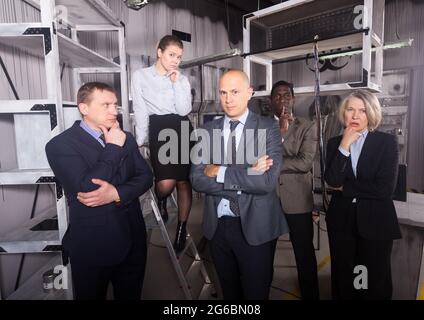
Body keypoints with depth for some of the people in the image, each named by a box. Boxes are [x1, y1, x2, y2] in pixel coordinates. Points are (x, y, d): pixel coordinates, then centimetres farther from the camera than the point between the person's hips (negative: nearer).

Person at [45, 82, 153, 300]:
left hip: (132, 239, 5)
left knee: (131, 295, 21)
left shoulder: (125, 138, 6)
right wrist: (113, 148, -16)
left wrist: (116, 193, -18)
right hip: (92, 245, -5)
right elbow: (86, 188, -24)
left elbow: (145, 176, 0)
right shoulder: (60, 145, -12)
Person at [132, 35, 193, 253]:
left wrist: (176, 83, -5)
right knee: (167, 183, -18)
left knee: (184, 182, 4)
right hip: (158, 131, -2)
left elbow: (184, 110, -4)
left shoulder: (182, 79, 10)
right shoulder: (140, 76, 5)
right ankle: (160, 201, 20)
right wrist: (141, 141, -2)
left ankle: (182, 228, 22)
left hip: (182, 130, 3)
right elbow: (140, 111, 1)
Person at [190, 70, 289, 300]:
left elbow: (267, 181, -19)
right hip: (217, 226, 4)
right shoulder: (208, 130, 1)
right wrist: (247, 175, -17)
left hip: (255, 227, -3)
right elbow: (197, 180, -8)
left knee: (256, 293, 15)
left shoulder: (268, 128, -8)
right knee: (229, 292, 23)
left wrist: (220, 172, -16)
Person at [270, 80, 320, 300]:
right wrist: (280, 132, -14)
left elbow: (305, 162, -11)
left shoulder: (307, 127, 2)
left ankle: (310, 295, 30)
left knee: (305, 254, 10)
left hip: (297, 200, -1)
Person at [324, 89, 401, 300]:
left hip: (375, 223, -2)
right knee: (343, 279, 15)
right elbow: (332, 181, -13)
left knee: (374, 282, 12)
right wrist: (344, 146, -17)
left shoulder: (387, 142, -6)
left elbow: (385, 188, -16)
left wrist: (345, 188, -10)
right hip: (341, 222, 2)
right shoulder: (334, 143, 1)